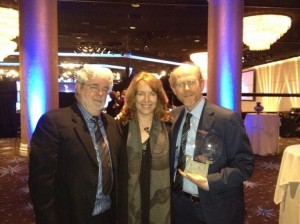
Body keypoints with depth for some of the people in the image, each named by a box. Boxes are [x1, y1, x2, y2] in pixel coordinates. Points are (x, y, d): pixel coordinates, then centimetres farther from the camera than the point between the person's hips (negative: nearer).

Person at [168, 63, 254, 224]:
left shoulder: (227, 118, -17)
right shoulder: (173, 117, 0)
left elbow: (245, 164, -16)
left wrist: (209, 183, -25)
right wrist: (170, 188, 0)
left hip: (216, 209, -4)